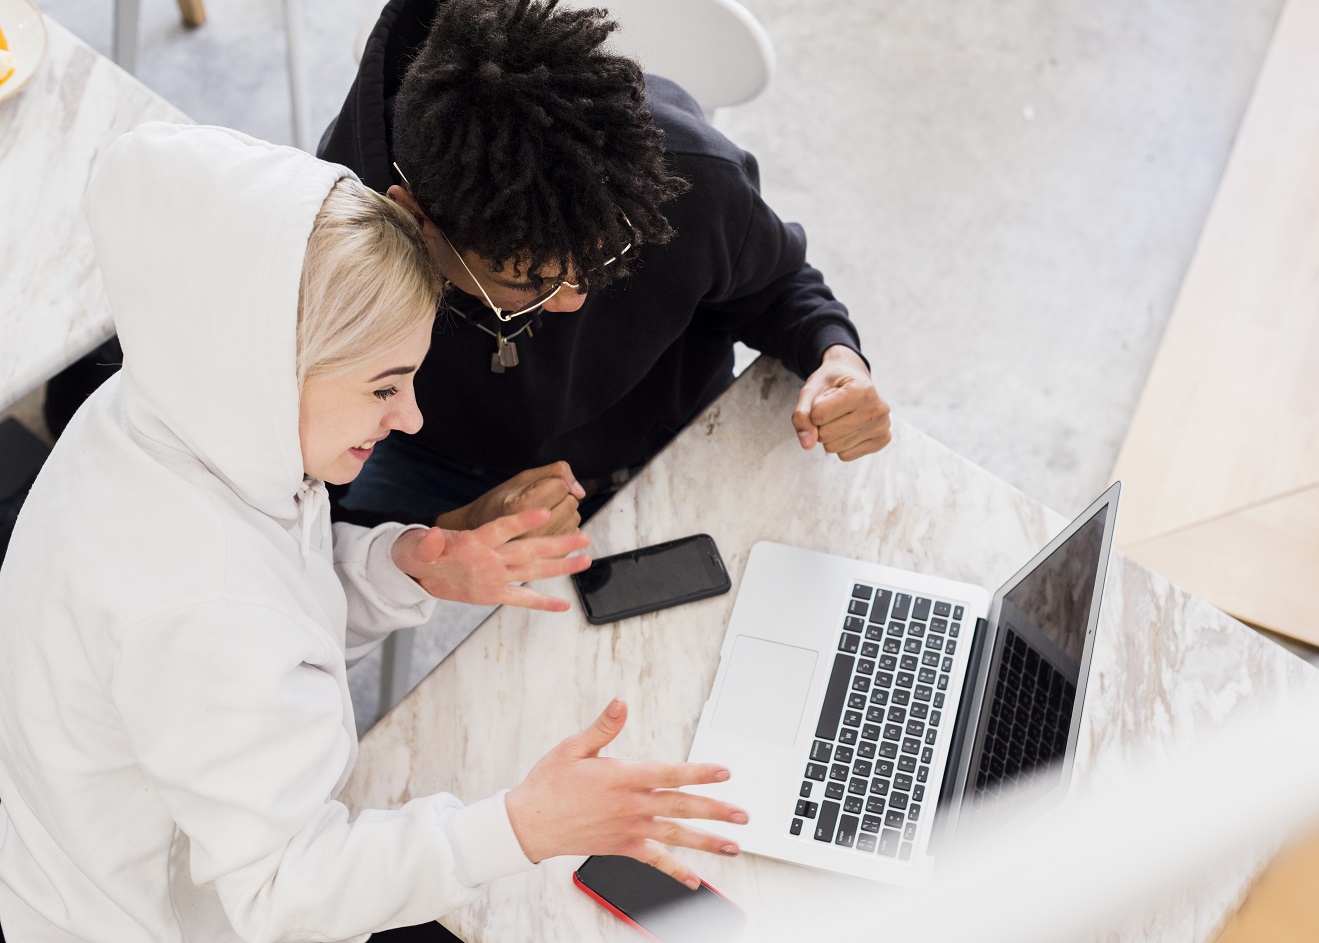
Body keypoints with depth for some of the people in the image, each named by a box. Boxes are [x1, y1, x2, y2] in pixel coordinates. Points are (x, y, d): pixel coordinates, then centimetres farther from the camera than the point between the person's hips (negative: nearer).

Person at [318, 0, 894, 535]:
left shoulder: (692, 178, -27)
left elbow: (771, 284, -1)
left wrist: (835, 354, -22)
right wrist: (456, 530, -38)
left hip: (672, 456, 2)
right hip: (442, 478, -1)